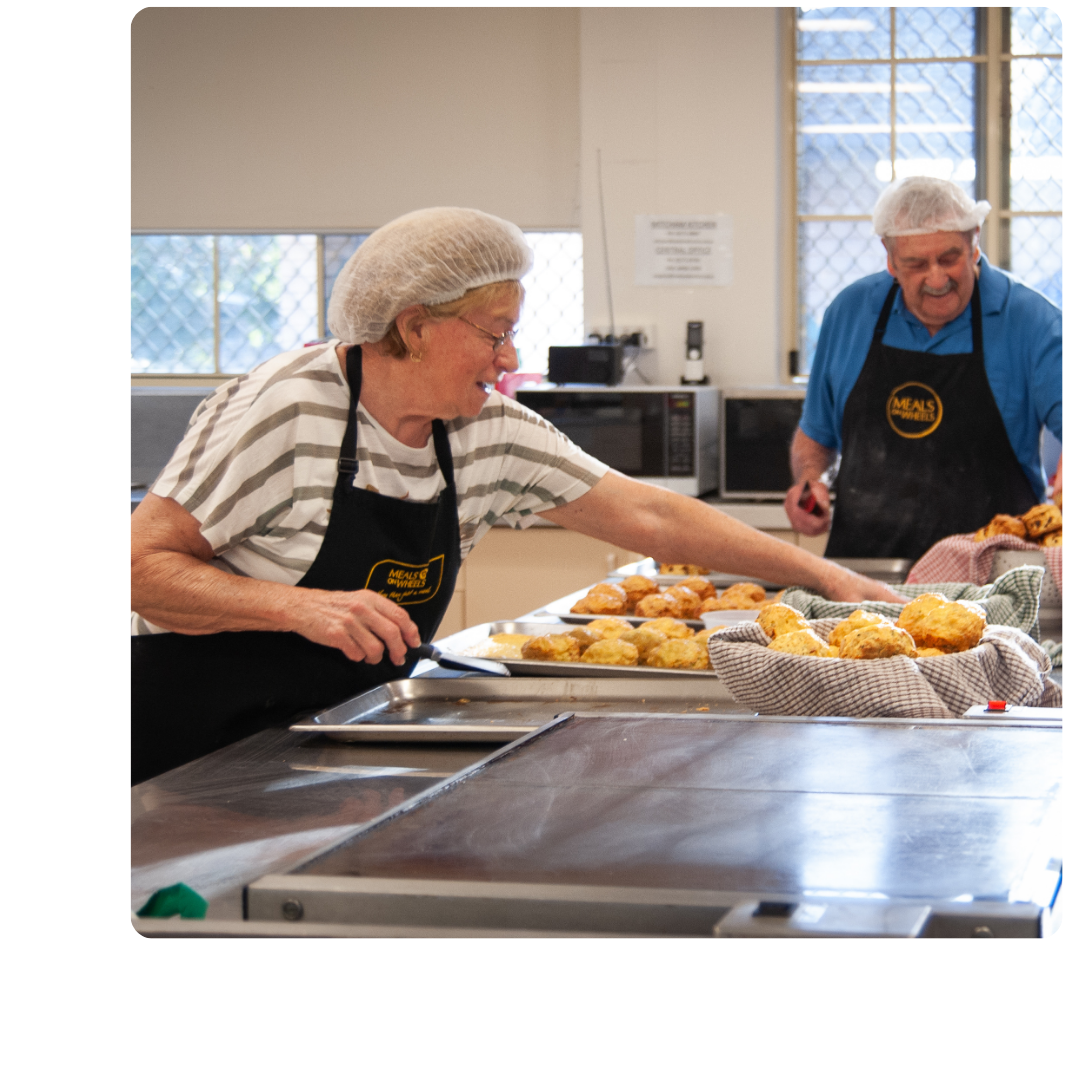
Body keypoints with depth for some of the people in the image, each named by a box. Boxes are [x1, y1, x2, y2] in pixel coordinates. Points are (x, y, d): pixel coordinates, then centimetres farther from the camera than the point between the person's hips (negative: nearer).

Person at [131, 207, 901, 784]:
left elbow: (648, 515, 4)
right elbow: (142, 565, -17)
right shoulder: (284, 411, -18)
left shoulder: (490, 432, 0)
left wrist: (824, 575, 1)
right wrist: (303, 606, -29)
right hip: (199, 755, -6)